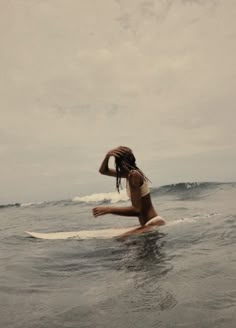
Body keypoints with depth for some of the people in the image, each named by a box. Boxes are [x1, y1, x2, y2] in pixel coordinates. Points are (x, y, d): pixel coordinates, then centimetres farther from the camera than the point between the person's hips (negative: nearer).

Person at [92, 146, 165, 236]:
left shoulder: (134, 175, -19)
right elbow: (103, 171, 16)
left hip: (154, 224, -10)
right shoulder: (129, 173, 8)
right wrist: (107, 156, -2)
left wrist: (108, 209, -20)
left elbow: (136, 209, -23)